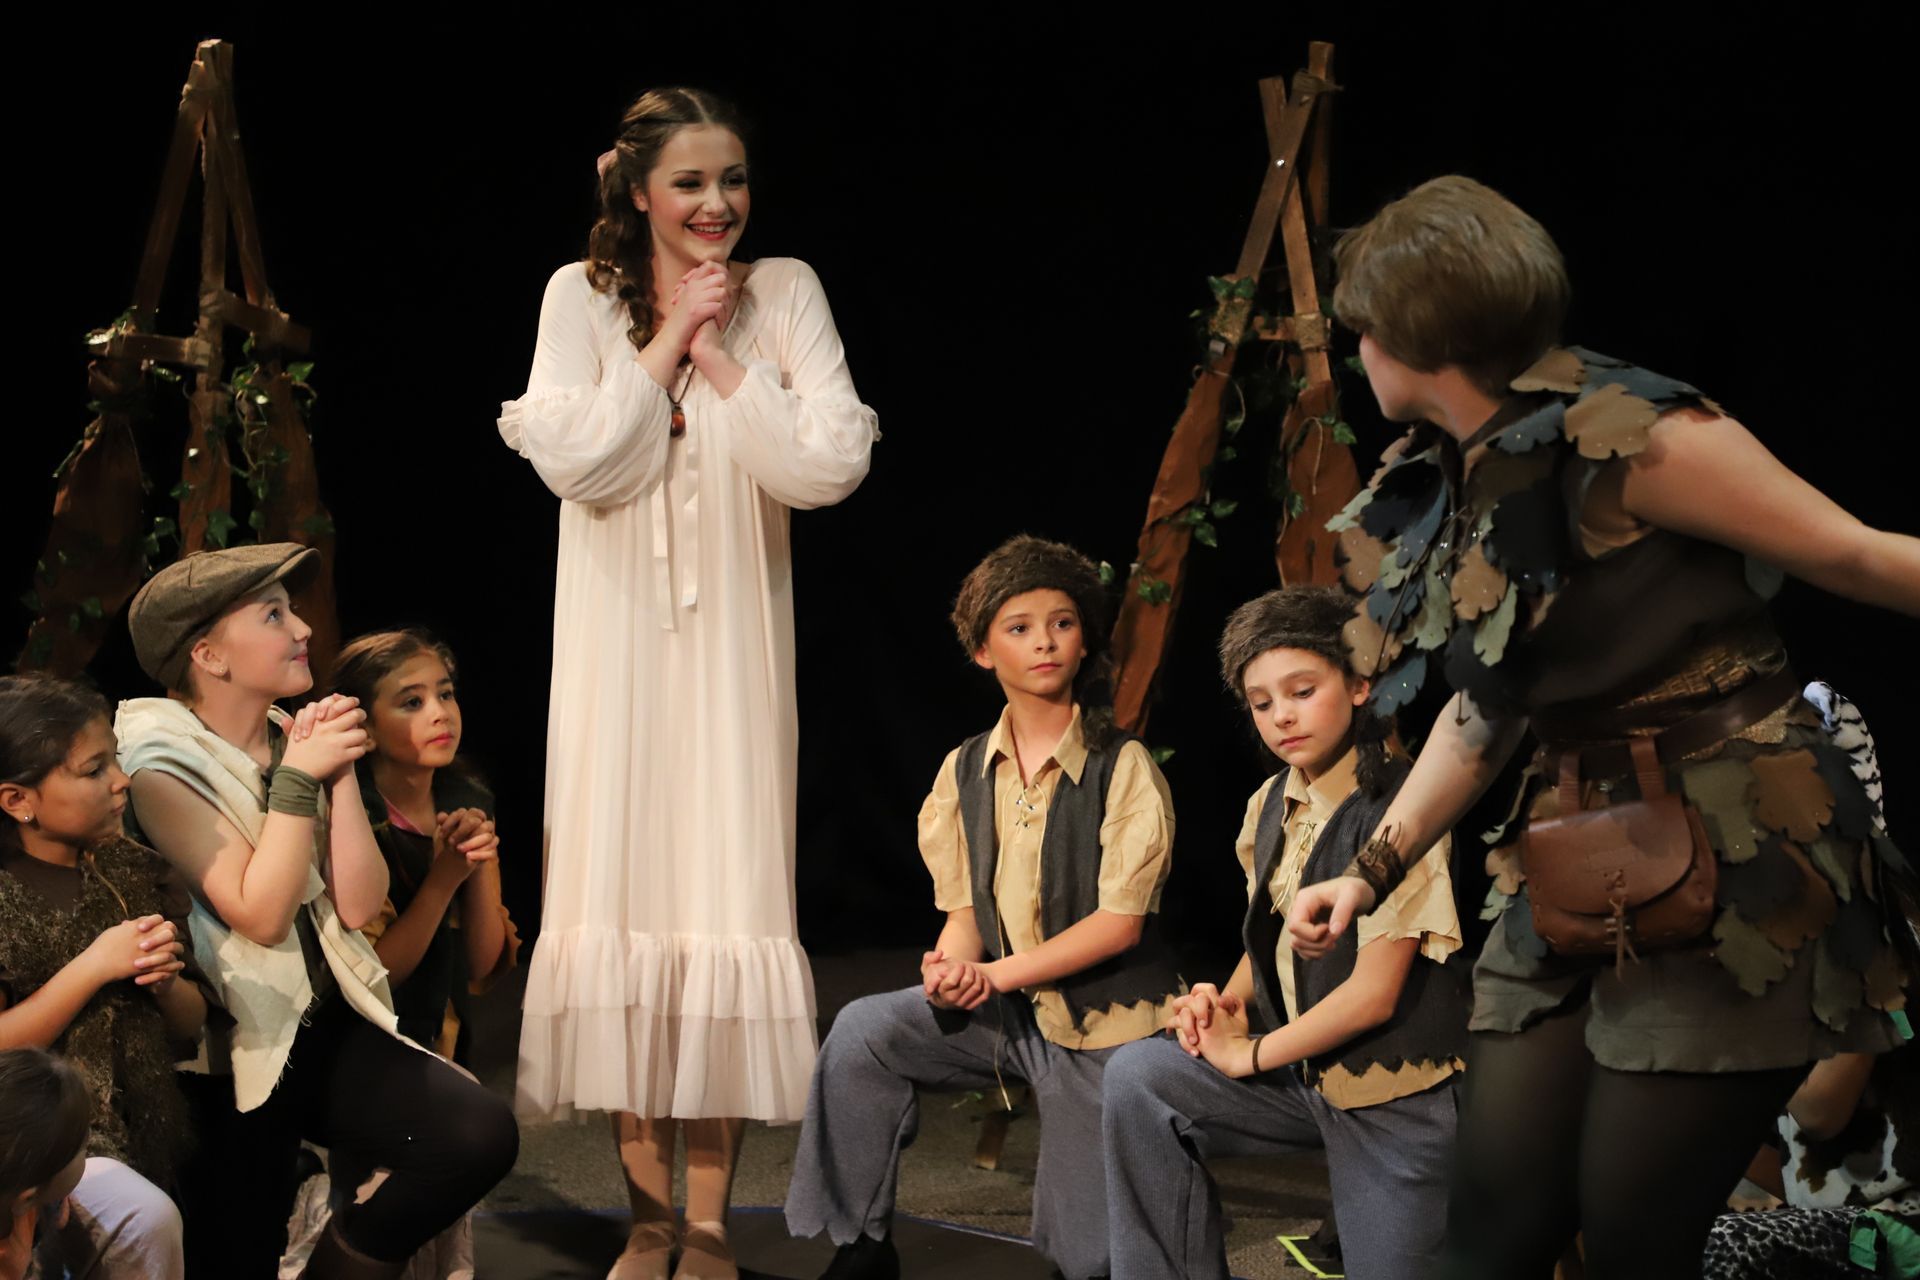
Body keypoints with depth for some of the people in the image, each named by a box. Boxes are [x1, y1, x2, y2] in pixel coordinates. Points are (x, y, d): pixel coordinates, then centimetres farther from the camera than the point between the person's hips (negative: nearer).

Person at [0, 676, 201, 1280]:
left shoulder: (135, 871, 8)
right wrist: (92, 969, -17)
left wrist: (167, 982, -7)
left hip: (147, 1129, 6)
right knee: (147, 1219, -28)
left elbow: (190, 1025, 15)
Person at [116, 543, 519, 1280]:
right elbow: (259, 916, -20)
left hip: (332, 1026, 5)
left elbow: (358, 907, 0)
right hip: (235, 1056, -5)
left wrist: (341, 772, -7)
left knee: (482, 1135, -17)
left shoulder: (294, 739, 6)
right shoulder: (163, 770, -12)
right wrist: (298, 780, -17)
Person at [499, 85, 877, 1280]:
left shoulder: (785, 292, 0)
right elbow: (572, 459, -11)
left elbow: (833, 463, -11)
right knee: (628, 894, 1)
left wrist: (719, 355, -10)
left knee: (730, 899, -3)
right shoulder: (582, 294, 2)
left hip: (733, 641, 0)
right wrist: (666, 342, -9)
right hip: (618, 638, 1)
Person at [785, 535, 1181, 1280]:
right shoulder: (965, 772, 4)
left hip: (1101, 1028, -4)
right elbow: (965, 910, 5)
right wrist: (950, 971, -18)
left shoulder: (1123, 767, -11)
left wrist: (995, 974, -22)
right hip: (1003, 1016, 4)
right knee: (863, 1032, -19)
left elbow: (1120, 921, -15)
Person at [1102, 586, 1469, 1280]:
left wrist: (1250, 1053, -9)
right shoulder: (1269, 807, 4)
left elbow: (1373, 992, -19)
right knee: (1137, 1076, -8)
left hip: (1392, 1097, -6)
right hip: (1301, 1072, 7)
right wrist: (1229, 1001, -3)